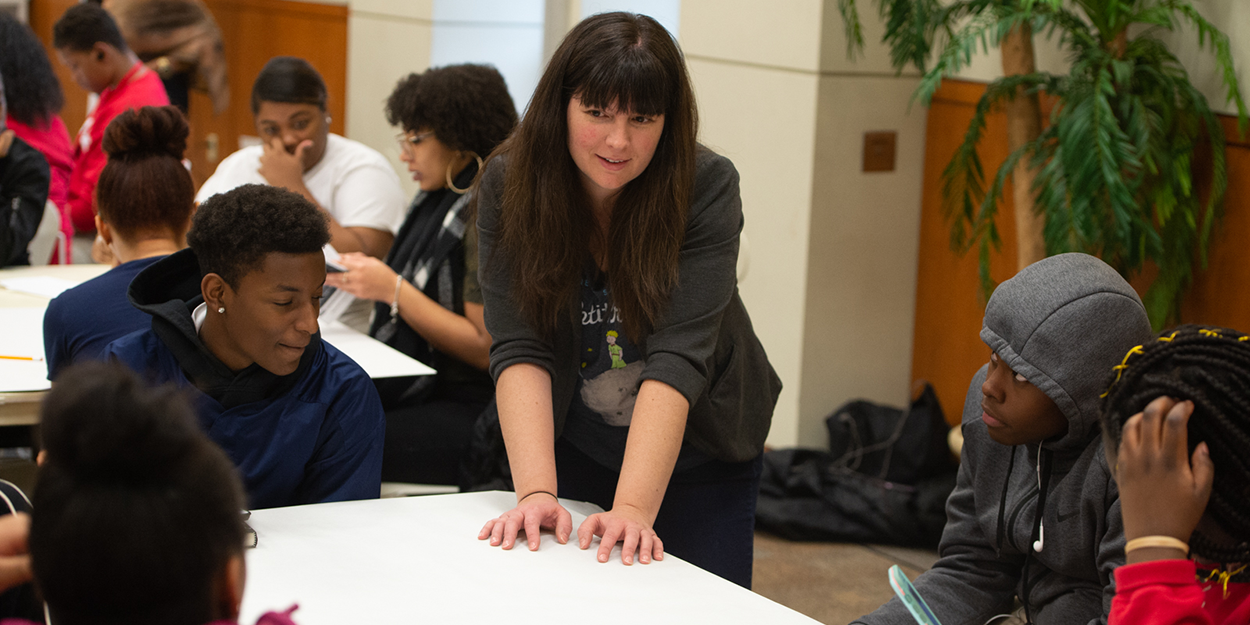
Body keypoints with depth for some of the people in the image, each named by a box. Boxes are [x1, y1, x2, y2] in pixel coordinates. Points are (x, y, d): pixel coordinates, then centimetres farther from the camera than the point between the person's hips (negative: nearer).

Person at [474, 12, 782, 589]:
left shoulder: (707, 187, -23)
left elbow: (677, 357, -30)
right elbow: (519, 347, -23)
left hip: (698, 452, -1)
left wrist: (632, 507, -40)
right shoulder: (508, 184, -17)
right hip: (572, 448, 1)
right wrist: (537, 491, -36)